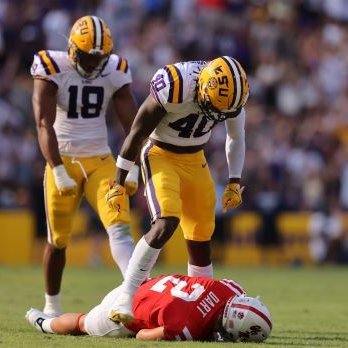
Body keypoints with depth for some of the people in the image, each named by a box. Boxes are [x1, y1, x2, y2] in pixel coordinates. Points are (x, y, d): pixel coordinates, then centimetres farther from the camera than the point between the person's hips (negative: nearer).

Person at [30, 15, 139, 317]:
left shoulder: (115, 72, -1)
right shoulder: (52, 69, -12)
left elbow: (132, 125, 2)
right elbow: (44, 125, -17)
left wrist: (132, 171, -6)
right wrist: (59, 172, -24)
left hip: (100, 161, 2)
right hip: (63, 161, -2)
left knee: (120, 227, -16)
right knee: (58, 240, 6)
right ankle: (52, 306, 24)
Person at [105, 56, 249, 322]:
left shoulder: (232, 92, -13)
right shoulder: (174, 88, -31)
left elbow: (236, 138, 9)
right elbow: (137, 134, -18)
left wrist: (235, 182, 6)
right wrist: (119, 183, -11)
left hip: (195, 160, 6)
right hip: (161, 157, -6)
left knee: (201, 236, 5)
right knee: (166, 223, -25)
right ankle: (126, 298, -23)